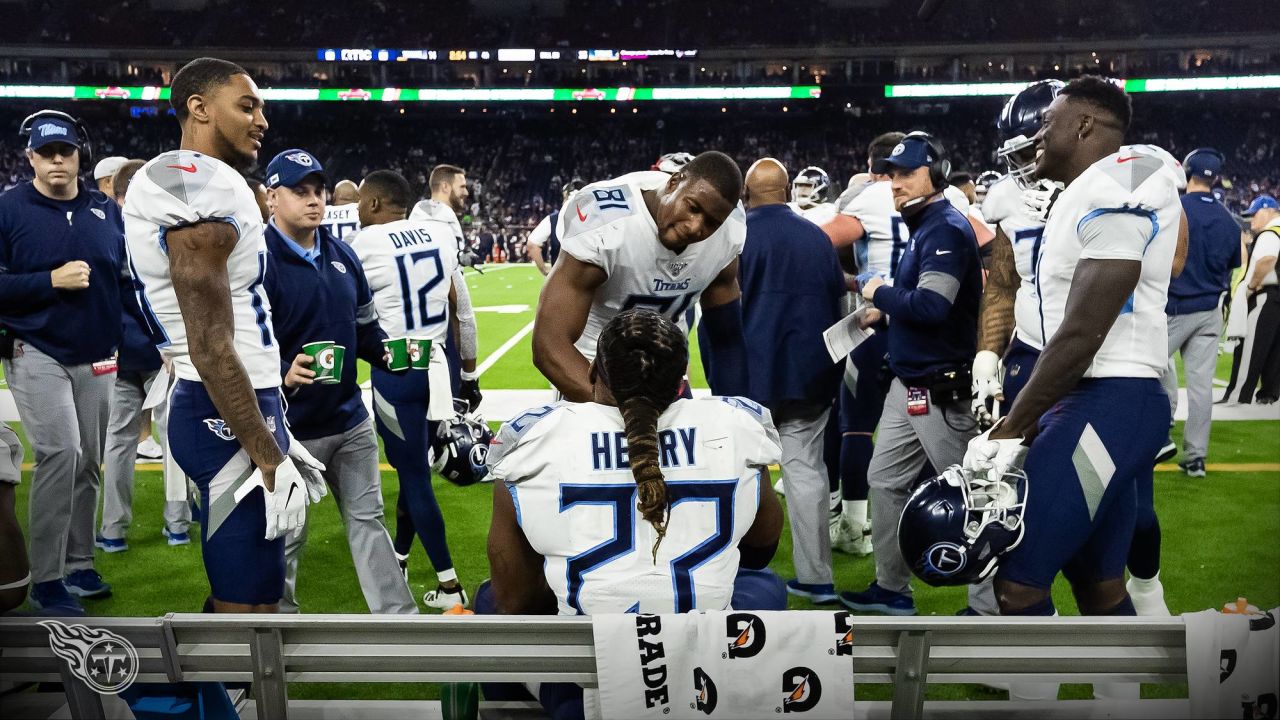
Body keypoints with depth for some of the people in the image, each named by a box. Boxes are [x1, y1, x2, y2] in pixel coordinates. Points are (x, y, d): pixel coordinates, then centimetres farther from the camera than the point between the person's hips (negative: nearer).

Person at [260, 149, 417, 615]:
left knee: (368, 520, 15)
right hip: (291, 428, -6)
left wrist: (388, 352, -5)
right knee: (286, 538, 8)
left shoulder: (342, 255, 8)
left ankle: (399, 619, 25)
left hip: (350, 419, 7)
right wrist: (283, 373, -36)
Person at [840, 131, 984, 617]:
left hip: (940, 390, -10)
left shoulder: (946, 229, -15)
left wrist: (880, 292, -12)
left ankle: (990, 604, 14)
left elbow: (932, 305, -26)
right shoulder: (925, 229, 14)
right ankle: (892, 589, 27)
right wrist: (885, 306, 3)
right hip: (908, 385, 10)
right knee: (886, 481, 15)